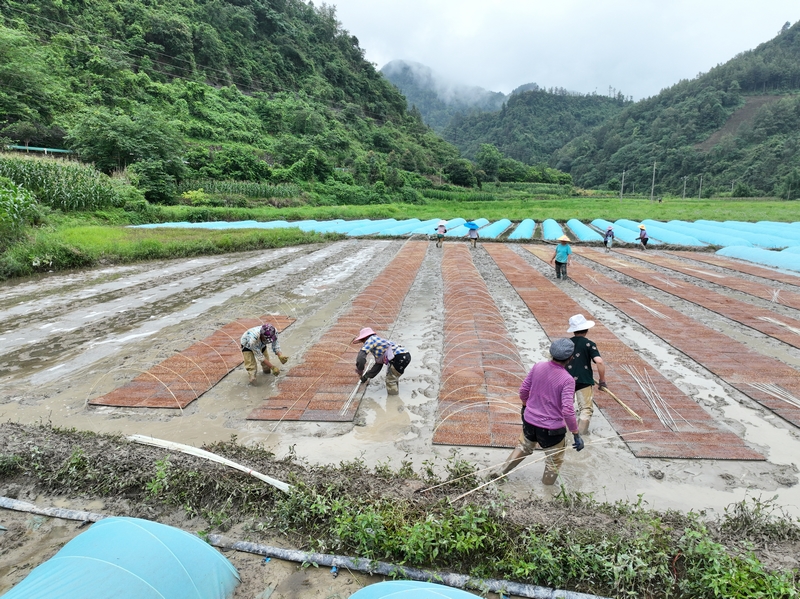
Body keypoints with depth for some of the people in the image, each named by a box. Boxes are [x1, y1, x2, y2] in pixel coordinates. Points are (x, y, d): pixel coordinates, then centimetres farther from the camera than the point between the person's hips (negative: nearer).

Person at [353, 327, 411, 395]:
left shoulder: (371, 339, 1)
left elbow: (361, 356, -14)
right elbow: (378, 365, 33)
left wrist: (360, 370, 3)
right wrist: (365, 377, 40)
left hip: (400, 357, -10)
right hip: (404, 356, 10)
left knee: (390, 381, 3)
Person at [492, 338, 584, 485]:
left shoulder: (538, 367, -8)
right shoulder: (567, 380, -23)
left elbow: (523, 391, 1)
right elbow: (568, 410, -26)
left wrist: (525, 406, 20)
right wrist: (576, 435, -16)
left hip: (529, 421, 5)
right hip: (552, 429, -5)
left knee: (523, 447, 31)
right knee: (554, 462, 19)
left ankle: (500, 473, 39)